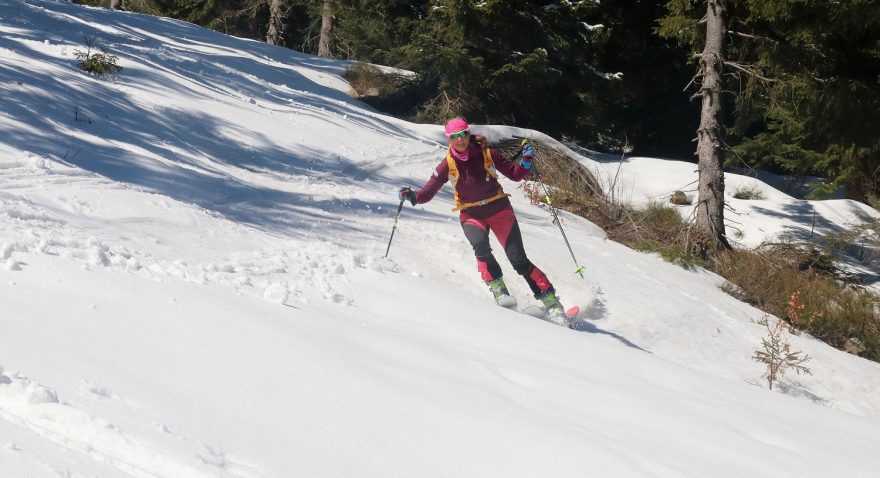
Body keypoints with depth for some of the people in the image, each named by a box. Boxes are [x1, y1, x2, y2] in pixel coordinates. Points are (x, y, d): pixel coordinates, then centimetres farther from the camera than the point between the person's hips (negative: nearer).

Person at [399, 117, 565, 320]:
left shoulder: (487, 154, -7)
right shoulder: (448, 164, -6)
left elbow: (515, 174, 1)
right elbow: (428, 192, -4)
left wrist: (526, 161, -18)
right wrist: (412, 196, -24)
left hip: (499, 209, -1)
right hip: (471, 215, 1)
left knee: (518, 259, -7)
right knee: (480, 245, -32)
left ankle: (550, 301, -1)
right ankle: (498, 289, -22)